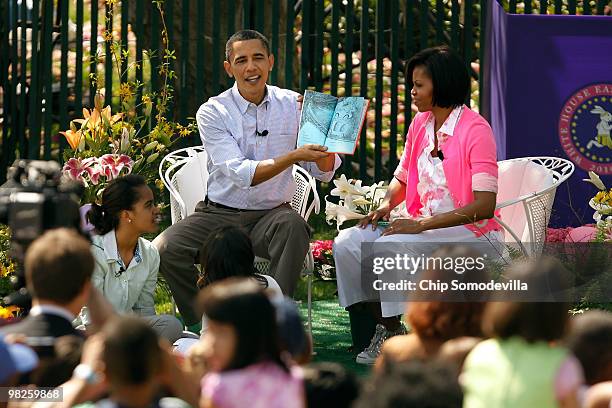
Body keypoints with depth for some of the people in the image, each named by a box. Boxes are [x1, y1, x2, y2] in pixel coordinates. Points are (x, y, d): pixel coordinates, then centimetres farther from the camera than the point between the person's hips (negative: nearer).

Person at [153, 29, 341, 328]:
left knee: (293, 226, -36)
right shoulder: (213, 112, -5)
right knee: (164, 250, -25)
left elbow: (324, 172, 1)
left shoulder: (292, 105, 2)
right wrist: (293, 157, -28)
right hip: (219, 213, 0)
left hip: (271, 213, 0)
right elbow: (241, 174, -18)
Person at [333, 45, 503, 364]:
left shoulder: (475, 129, -16)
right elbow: (402, 179, 22)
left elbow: (484, 206, -23)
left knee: (391, 247, -31)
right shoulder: (420, 124, 8)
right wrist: (386, 204, -2)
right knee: (348, 243, -9)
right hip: (424, 226, 8)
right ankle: (385, 328, -2)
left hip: (471, 232, -8)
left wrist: (422, 224, -26)